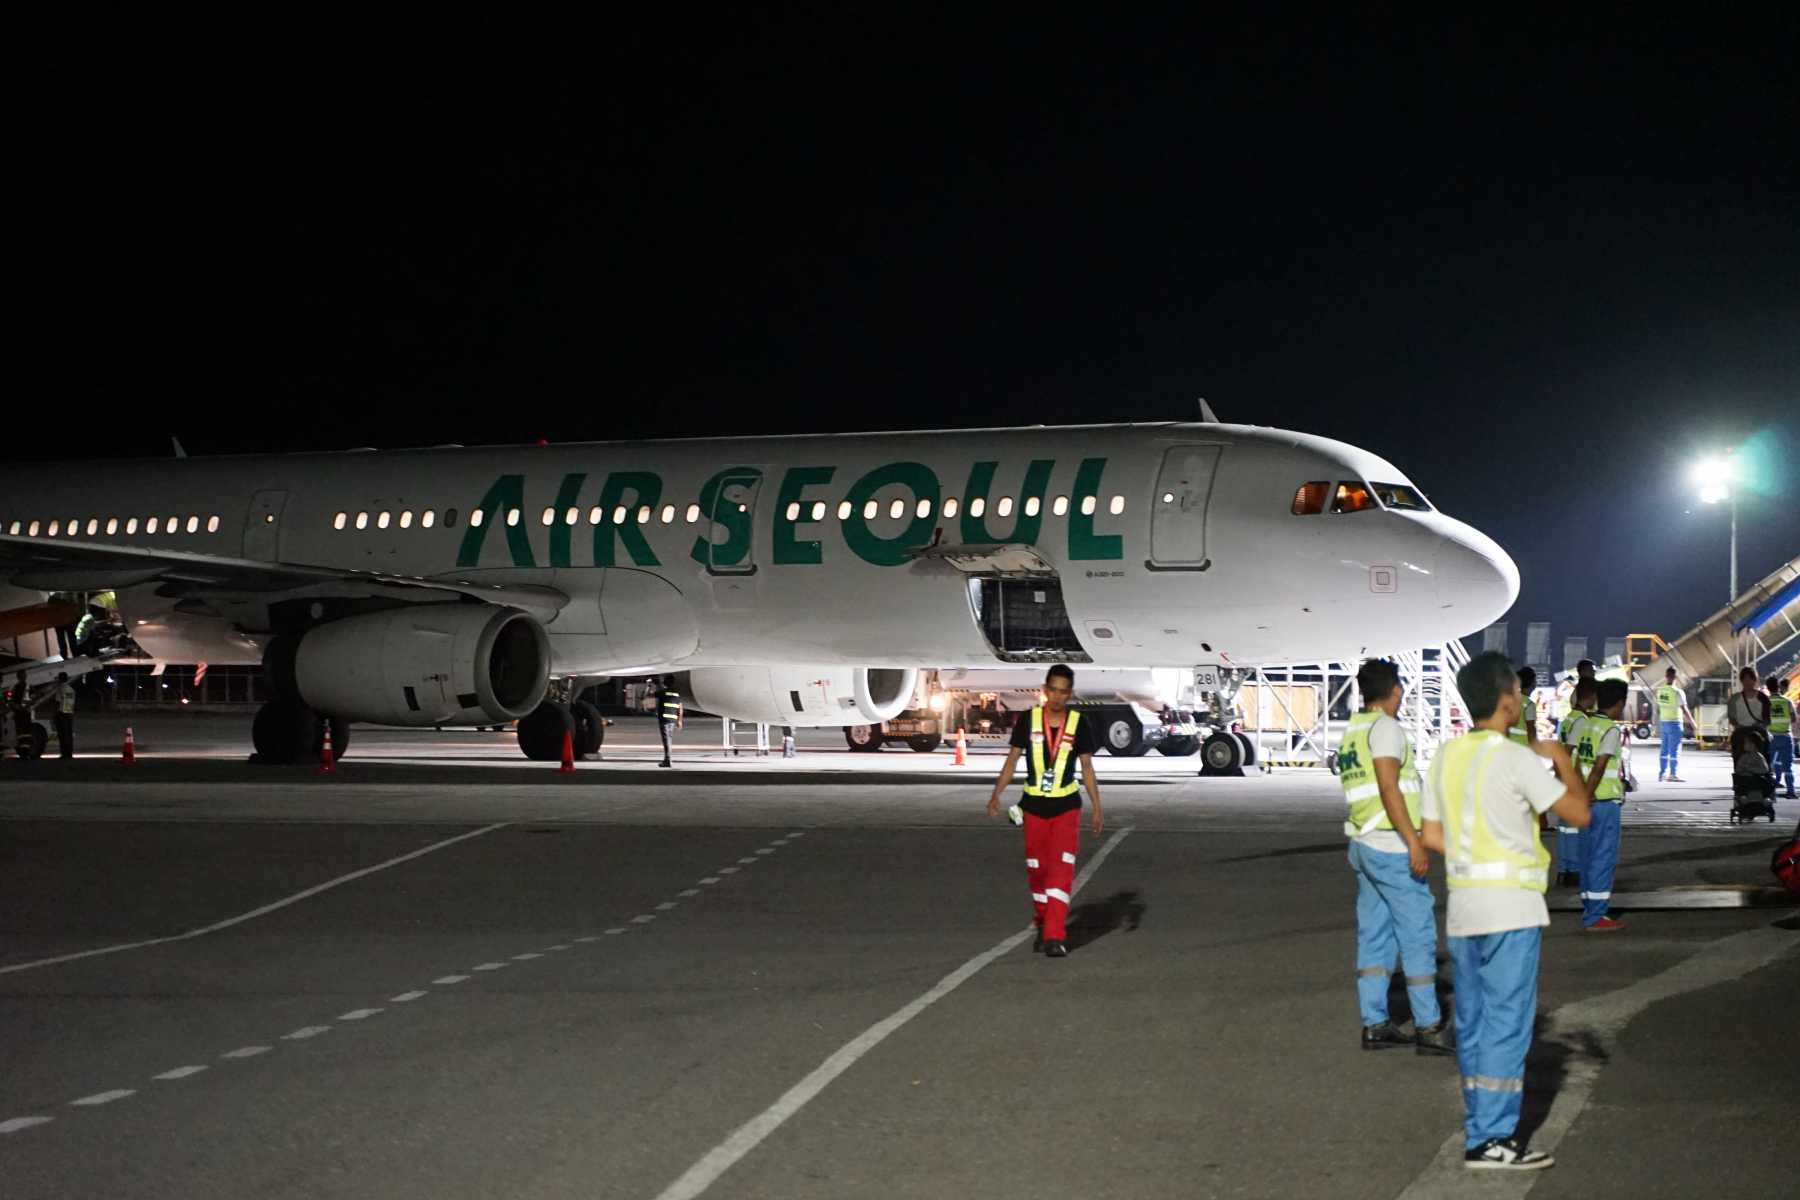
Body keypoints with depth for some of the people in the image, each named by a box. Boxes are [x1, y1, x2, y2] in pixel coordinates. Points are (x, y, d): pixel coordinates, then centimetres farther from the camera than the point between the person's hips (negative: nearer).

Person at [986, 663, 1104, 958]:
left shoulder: (1079, 724, -2)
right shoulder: (1029, 720, -2)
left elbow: (1086, 768, 4)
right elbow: (1013, 758, 3)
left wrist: (1097, 807, 2)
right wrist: (996, 795, -7)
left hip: (1066, 806, -1)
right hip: (1034, 805, 1)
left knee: (1061, 870, -12)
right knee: (1037, 870, 8)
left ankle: (1055, 936, -15)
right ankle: (1042, 925, 27)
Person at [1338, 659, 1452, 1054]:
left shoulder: (1352, 732, 16)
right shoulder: (1385, 728, -12)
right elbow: (1388, 788, -20)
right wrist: (1414, 841, -22)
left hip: (1362, 844, 9)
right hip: (1390, 845, -9)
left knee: (1374, 936, 9)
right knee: (1418, 934, -5)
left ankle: (1374, 1024, 8)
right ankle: (1428, 1027, -5)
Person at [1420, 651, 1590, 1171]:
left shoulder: (1446, 757, 8)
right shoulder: (1517, 759, -13)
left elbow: (1432, 835, 12)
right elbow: (1579, 813, -10)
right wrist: (1561, 757, 4)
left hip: (1462, 904, 7)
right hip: (1511, 905, -7)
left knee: (1473, 1021, 11)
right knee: (1507, 1021, -5)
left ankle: (1479, 1130, 16)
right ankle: (1494, 1139, -7)